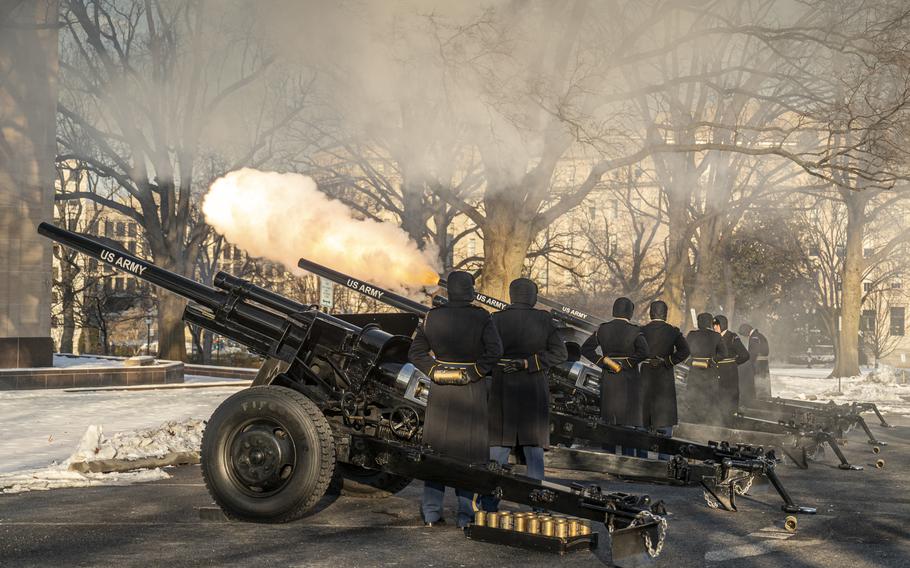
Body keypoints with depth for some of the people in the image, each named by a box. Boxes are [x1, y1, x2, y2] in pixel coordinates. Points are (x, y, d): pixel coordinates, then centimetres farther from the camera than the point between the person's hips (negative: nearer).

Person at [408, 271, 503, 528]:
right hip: (471, 390, -3)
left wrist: (435, 371, 2)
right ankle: (466, 515, 5)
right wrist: (476, 372, -9)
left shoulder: (433, 316, 0)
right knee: (469, 449, 5)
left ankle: (432, 512, 14)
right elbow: (494, 351, -19)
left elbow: (416, 352, 1)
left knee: (436, 448, 12)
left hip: (441, 390, 3)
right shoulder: (481, 317, -9)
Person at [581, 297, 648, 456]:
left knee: (608, 421, 10)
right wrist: (626, 363, -11)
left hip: (608, 382, 3)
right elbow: (643, 352, -21)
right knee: (629, 423, 4)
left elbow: (586, 349, -1)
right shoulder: (634, 331, -8)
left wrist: (603, 361, -1)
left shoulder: (603, 329, 2)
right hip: (629, 382, -3)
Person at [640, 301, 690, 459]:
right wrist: (668, 362, -7)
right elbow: (684, 350, -14)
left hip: (645, 378, 2)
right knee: (665, 421, 4)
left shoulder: (642, 331, -1)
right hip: (665, 380, -2)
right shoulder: (673, 331, -3)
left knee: (642, 422, 10)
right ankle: (664, 458, 0)